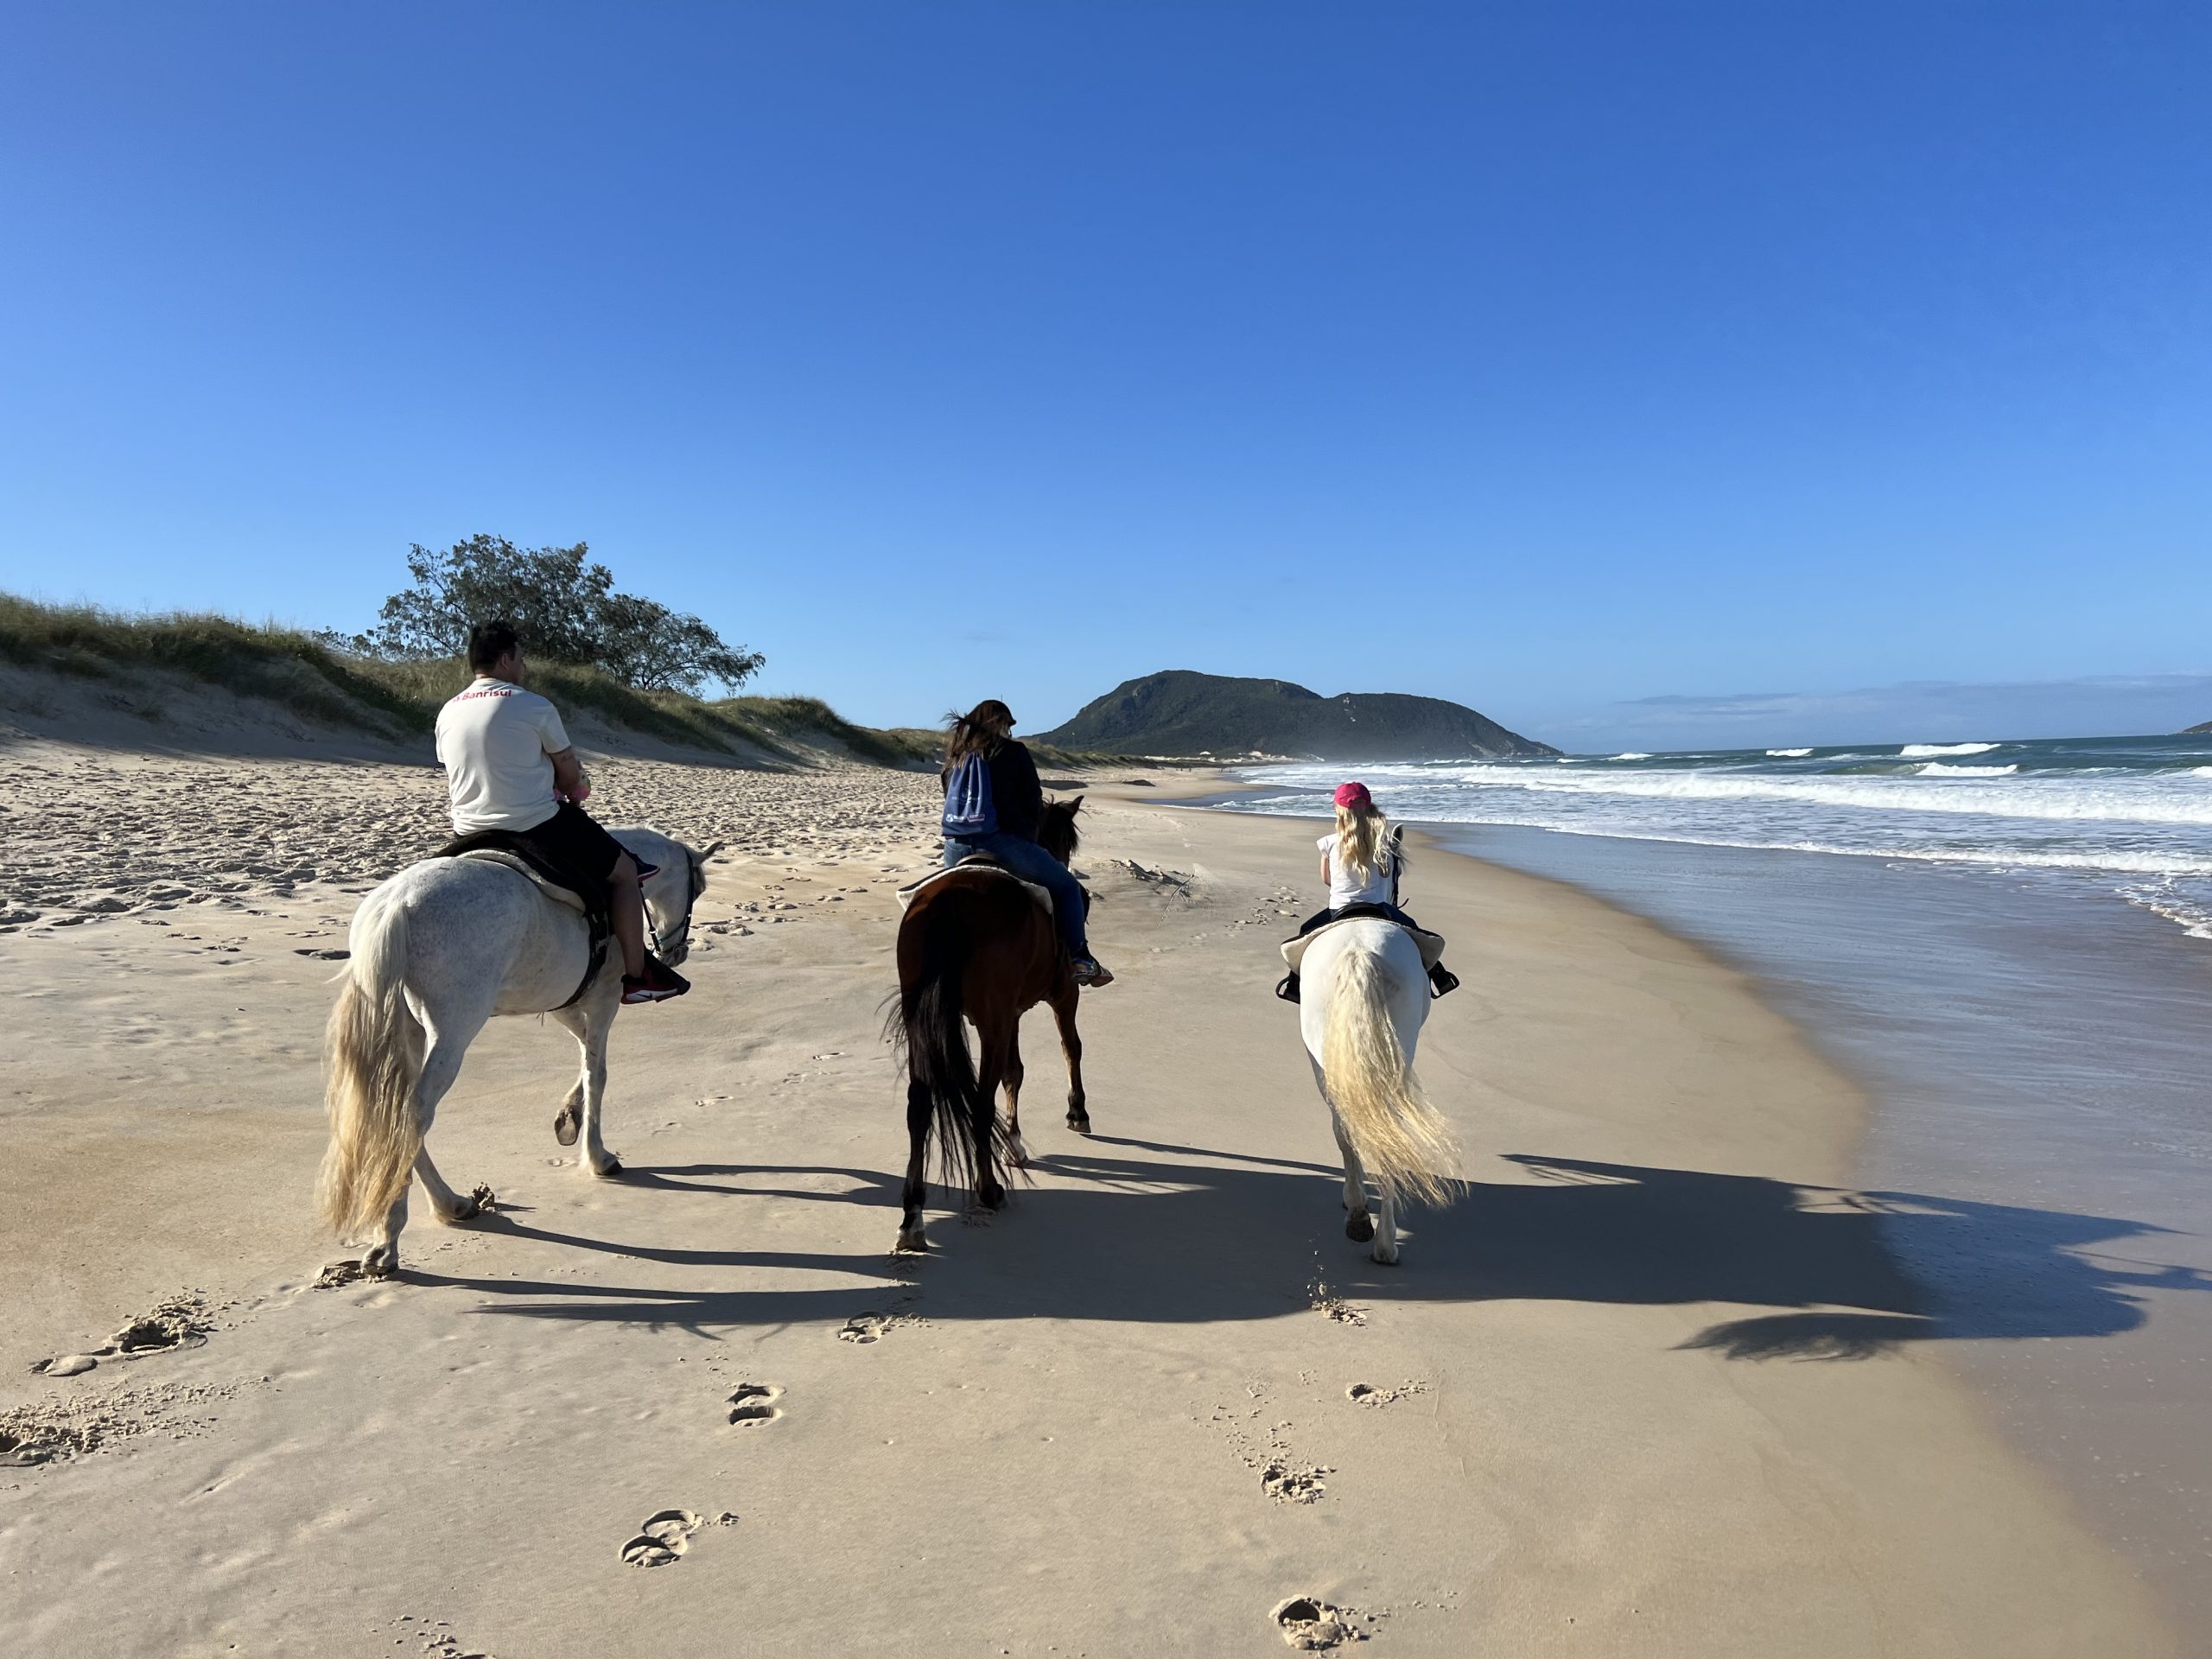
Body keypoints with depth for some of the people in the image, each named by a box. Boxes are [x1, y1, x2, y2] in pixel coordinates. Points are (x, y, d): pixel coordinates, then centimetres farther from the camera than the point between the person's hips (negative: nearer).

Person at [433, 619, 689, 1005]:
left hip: (469, 835, 7)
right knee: (624, 871, 9)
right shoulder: (534, 706, -10)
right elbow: (570, 773, -2)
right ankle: (638, 975, 10)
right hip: (538, 827, -6)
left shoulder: (447, 714, 7)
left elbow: (451, 782, 16)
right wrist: (573, 799, 19)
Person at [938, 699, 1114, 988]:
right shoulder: (1013, 752, 1)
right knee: (1067, 886, 13)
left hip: (956, 849, 5)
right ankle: (1080, 960, 10)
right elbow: (1034, 806, 1)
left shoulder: (955, 756, 17)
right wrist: (1033, 815, 23)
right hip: (1005, 843, -5)